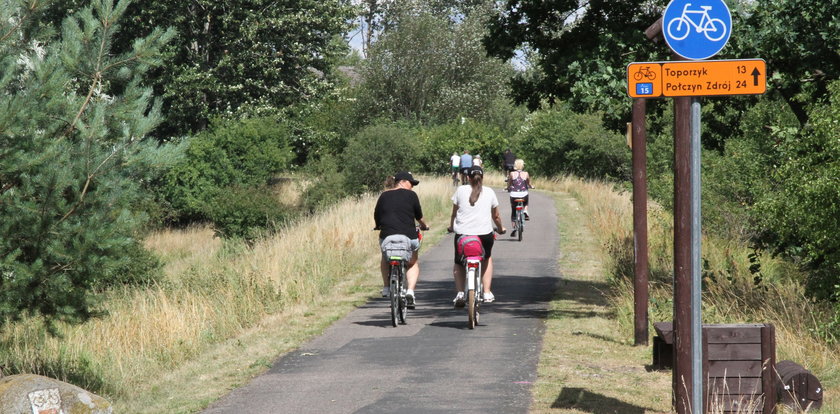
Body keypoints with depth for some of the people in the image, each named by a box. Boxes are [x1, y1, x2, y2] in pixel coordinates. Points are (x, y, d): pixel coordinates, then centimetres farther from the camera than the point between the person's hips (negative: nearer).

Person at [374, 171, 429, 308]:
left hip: (387, 235, 2)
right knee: (413, 264, 20)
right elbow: (419, 216, 9)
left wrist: (380, 226, 36)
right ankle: (410, 291, 0)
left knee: (385, 259, 33)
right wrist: (424, 226, 30)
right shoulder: (411, 195, 1)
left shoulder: (384, 196, 10)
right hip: (408, 235, -2)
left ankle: (386, 287, 27)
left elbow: (376, 216, 15)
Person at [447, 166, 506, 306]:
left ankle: (459, 293, 0)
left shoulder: (460, 190, 6)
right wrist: (500, 229, 35)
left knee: (458, 263, 20)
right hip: (484, 233, 1)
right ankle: (487, 293, 23)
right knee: (487, 259, 29)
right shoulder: (489, 192, 9)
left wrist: (451, 227, 29)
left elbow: (454, 213, 12)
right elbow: (496, 216, 17)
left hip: (462, 233, -1)